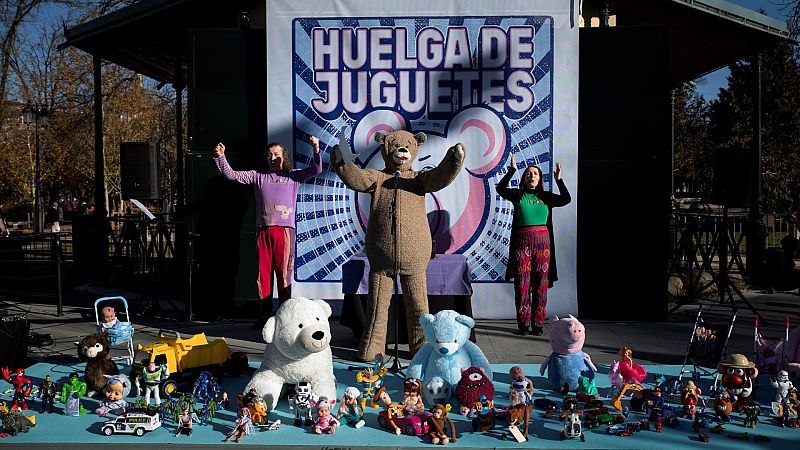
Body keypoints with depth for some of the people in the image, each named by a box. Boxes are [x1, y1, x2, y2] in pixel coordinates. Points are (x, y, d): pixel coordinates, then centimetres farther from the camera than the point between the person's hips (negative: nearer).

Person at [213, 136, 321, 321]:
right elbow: (231, 175, 16)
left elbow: (316, 170, 2)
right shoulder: (258, 176, 18)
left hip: (284, 230, -2)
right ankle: (264, 315, 10)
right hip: (263, 230, 2)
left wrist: (316, 150, -12)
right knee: (263, 273, 4)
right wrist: (221, 157, 4)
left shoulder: (294, 176, 13)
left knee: (284, 273, -4)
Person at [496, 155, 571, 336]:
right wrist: (512, 170, -14)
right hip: (522, 241, -2)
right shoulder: (518, 195, 7)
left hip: (542, 241, 2)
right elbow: (500, 188, -9)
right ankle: (523, 324, 4)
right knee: (522, 283, -2)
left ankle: (538, 324, 7)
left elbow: (566, 199, 2)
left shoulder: (546, 197, 13)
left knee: (540, 284, 2)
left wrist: (558, 180, -3)